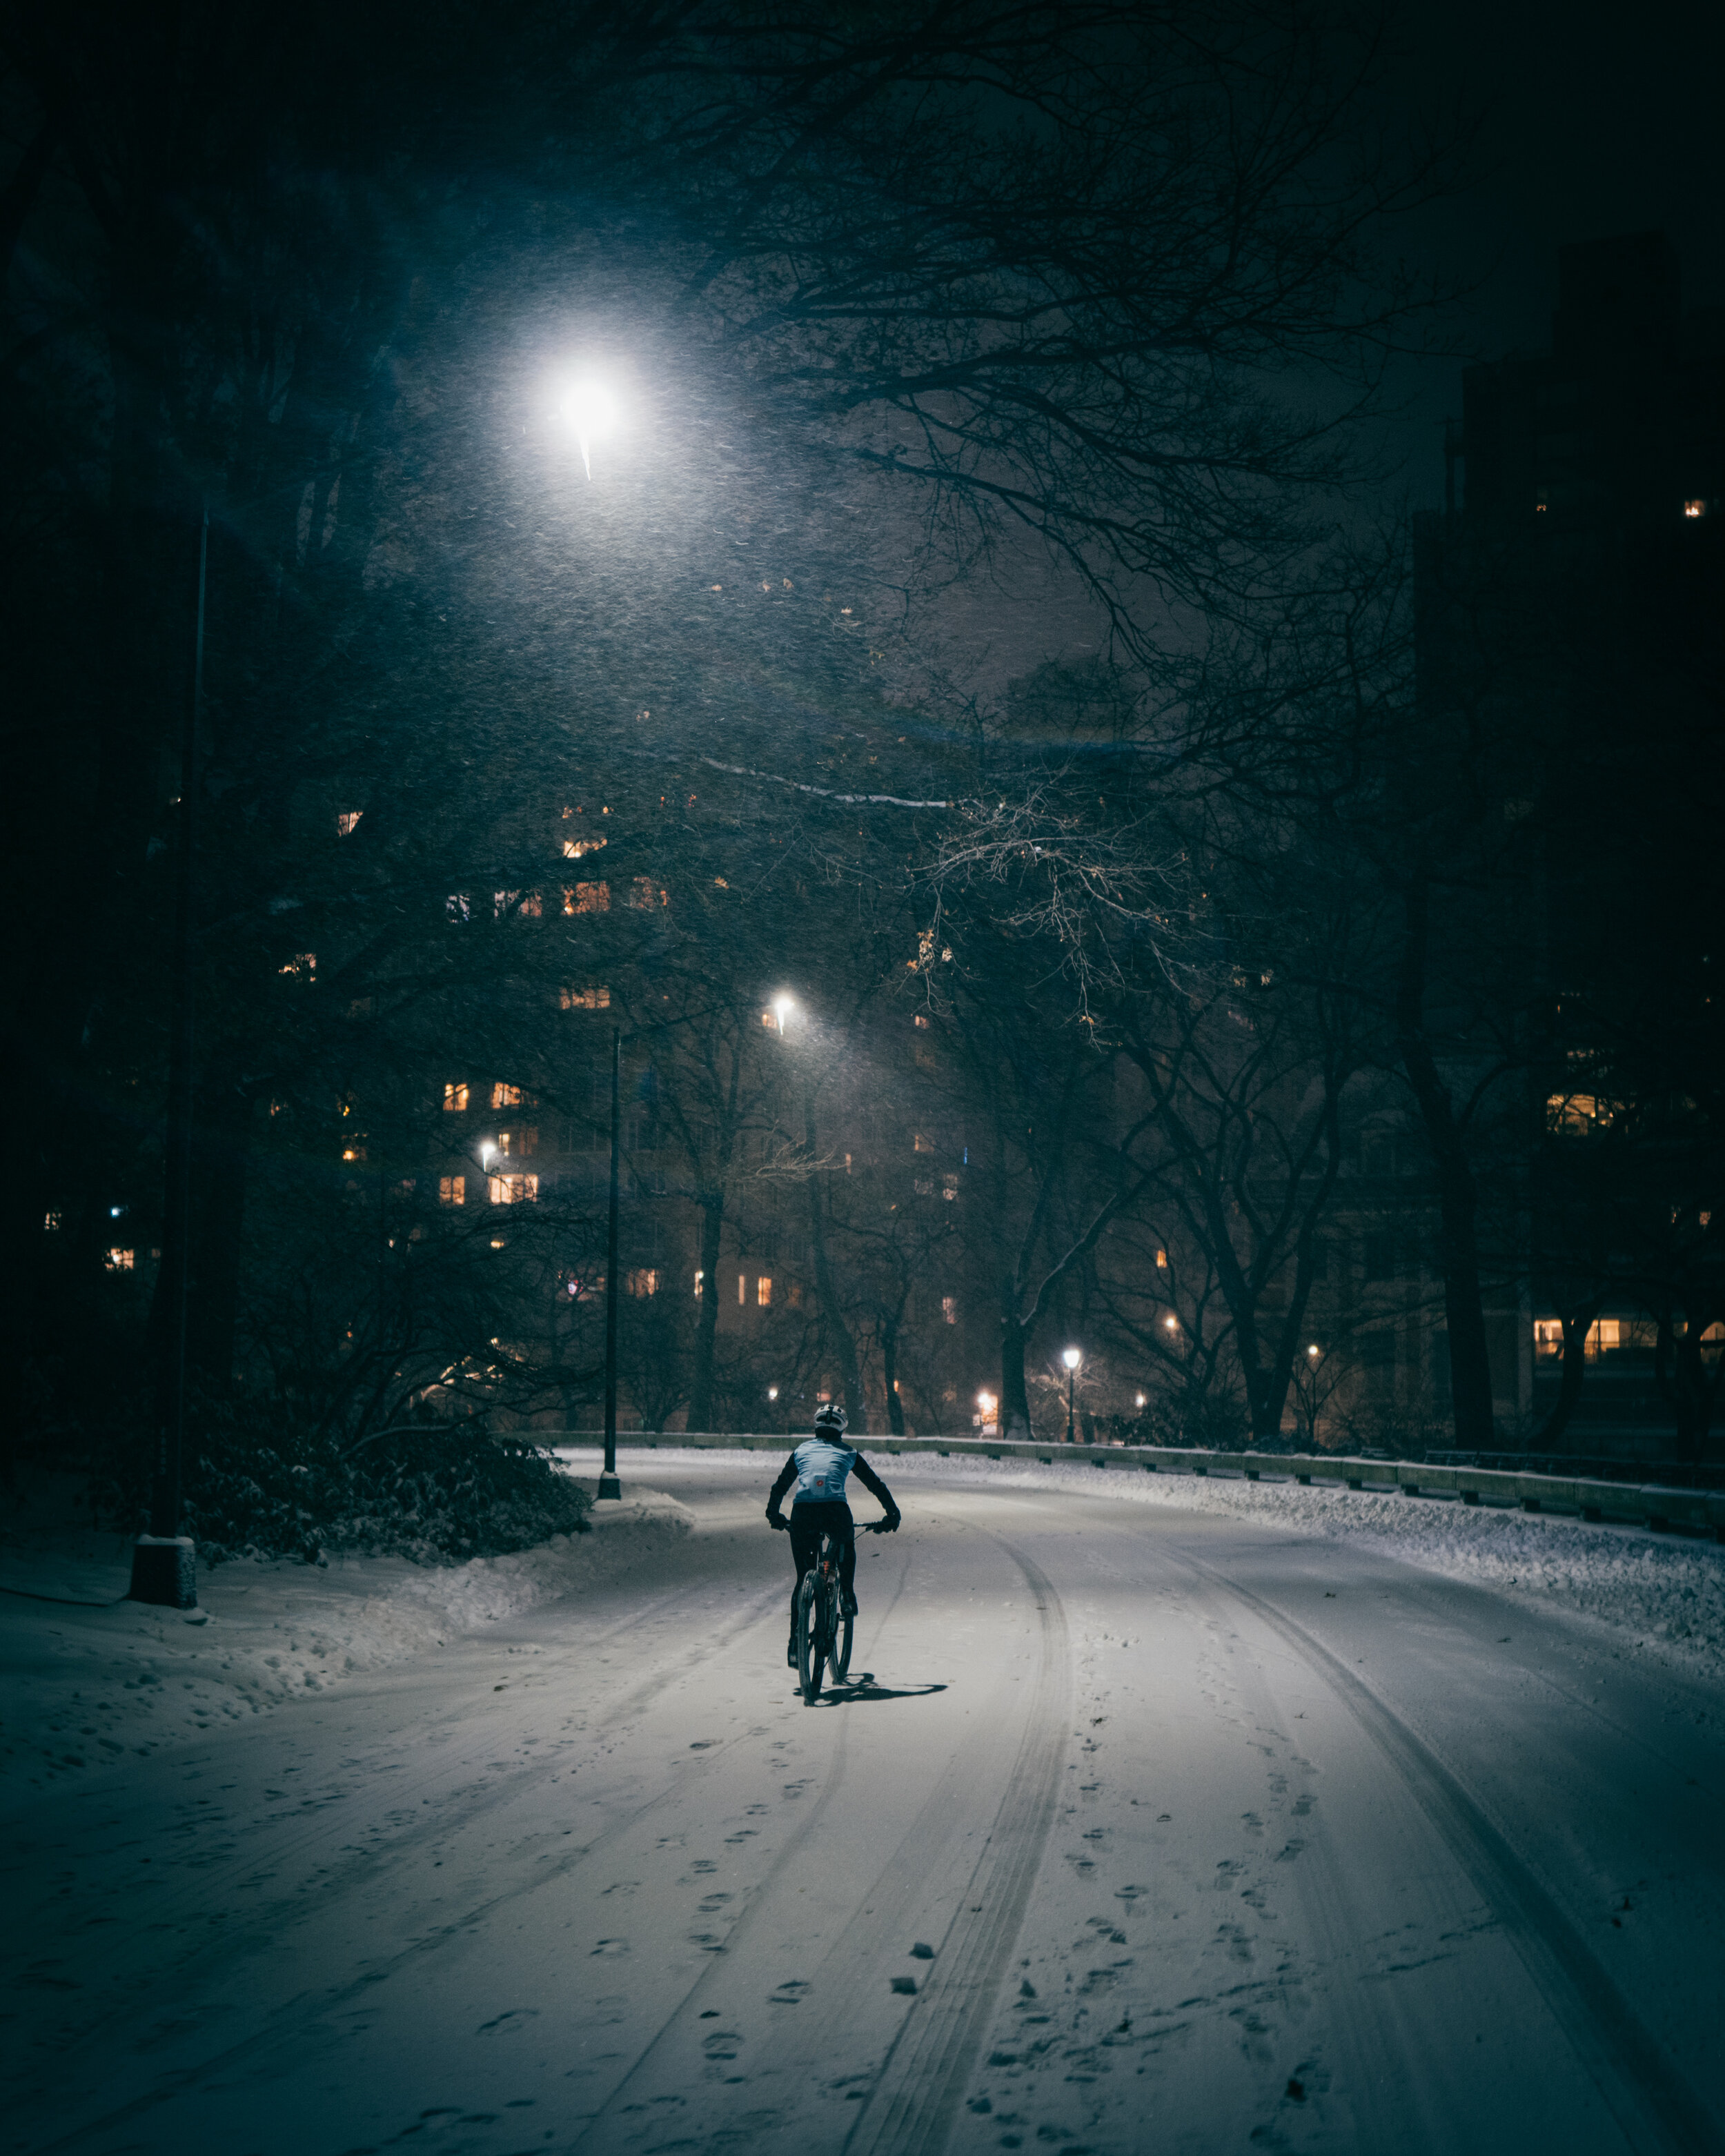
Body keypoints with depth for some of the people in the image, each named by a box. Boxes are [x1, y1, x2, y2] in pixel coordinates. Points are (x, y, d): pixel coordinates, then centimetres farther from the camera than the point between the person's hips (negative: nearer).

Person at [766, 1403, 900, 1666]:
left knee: (802, 1579, 12)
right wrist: (892, 1514, 36)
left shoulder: (802, 1450, 26)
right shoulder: (848, 1453, 23)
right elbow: (876, 1485, 26)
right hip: (835, 1511, -1)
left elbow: (780, 1485, 32)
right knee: (847, 1544, 36)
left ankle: (795, 1644, 5)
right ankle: (848, 1597, 21)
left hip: (802, 1514, 1)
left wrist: (774, 1514, 46)